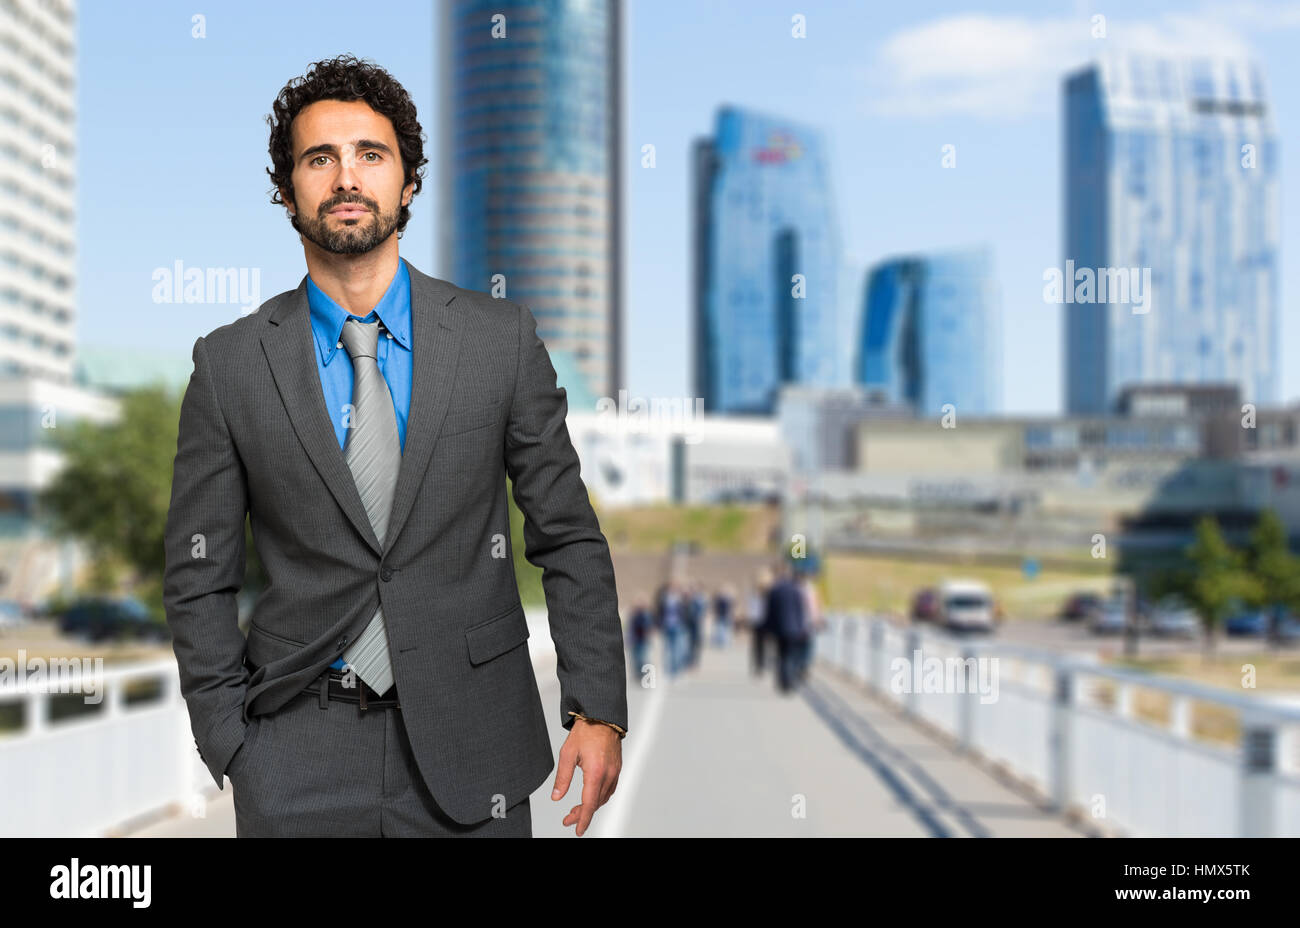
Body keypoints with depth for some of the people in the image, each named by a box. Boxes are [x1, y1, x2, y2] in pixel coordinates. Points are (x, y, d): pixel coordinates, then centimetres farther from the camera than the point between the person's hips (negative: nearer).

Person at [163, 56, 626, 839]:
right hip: (298, 760, 0)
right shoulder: (230, 364, -1)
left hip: (470, 745, 1)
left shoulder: (503, 338, -1)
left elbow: (568, 539, 3)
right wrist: (233, 748, -2)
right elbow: (199, 577, 3)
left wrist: (599, 709, -3)